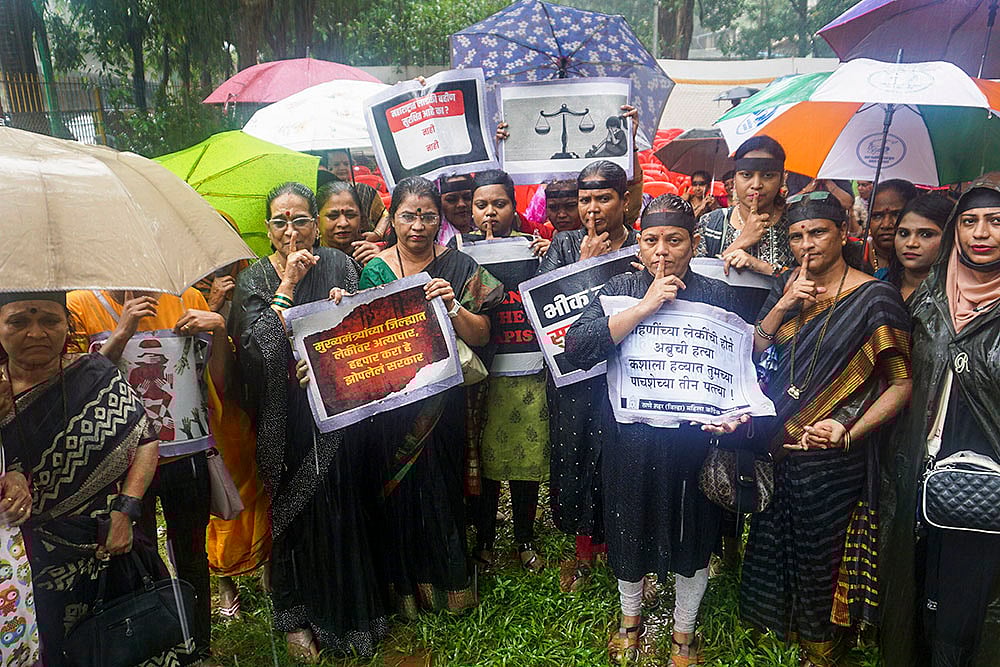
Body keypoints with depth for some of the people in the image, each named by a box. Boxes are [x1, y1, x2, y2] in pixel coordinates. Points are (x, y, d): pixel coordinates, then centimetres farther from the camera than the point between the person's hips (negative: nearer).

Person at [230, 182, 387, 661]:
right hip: (287, 419, -1)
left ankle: (355, 609, 29)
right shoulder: (254, 279, 1)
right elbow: (257, 346, -13)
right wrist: (287, 286, -13)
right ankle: (297, 617, 28)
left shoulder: (338, 265, 4)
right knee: (295, 511, 8)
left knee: (345, 506, 8)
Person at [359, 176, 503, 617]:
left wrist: (453, 307, -19)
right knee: (400, 491, 9)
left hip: (442, 402, 0)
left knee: (442, 486, 7)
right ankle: (408, 587, 29)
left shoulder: (459, 267, 0)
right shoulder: (375, 268, 2)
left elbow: (481, 336, -3)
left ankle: (449, 585, 29)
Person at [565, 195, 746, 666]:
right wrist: (644, 307, -24)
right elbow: (577, 348, -19)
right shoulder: (620, 290, -3)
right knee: (630, 529, 17)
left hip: (692, 438, 0)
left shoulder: (717, 295, -3)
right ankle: (631, 617, 46)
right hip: (629, 437, 1)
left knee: (692, 536, 14)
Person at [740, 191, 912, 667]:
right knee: (771, 545, 17)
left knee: (820, 555, 10)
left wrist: (849, 433, -24)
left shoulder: (875, 298, -11)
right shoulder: (787, 286, 5)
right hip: (775, 446, 5)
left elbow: (900, 383, -12)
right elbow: (753, 351, 4)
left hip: (831, 457, -5)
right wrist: (783, 306, -11)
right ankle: (773, 629, 41)